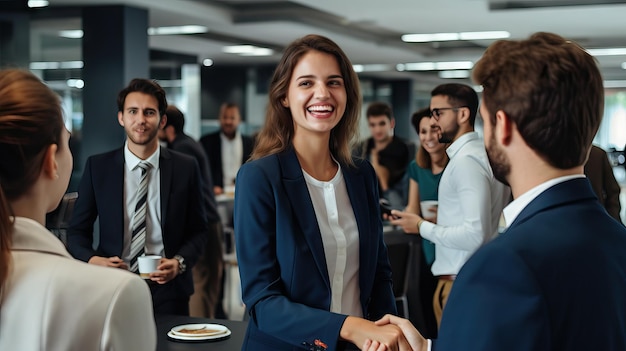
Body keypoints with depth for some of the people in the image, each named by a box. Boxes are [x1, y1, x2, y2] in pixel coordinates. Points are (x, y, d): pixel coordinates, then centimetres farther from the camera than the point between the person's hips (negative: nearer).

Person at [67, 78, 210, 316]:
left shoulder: (185, 168, -1)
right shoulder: (97, 167, -1)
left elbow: (198, 231, 5)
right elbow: (77, 231, 5)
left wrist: (180, 262, -12)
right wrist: (91, 259, -15)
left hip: (167, 290, 0)